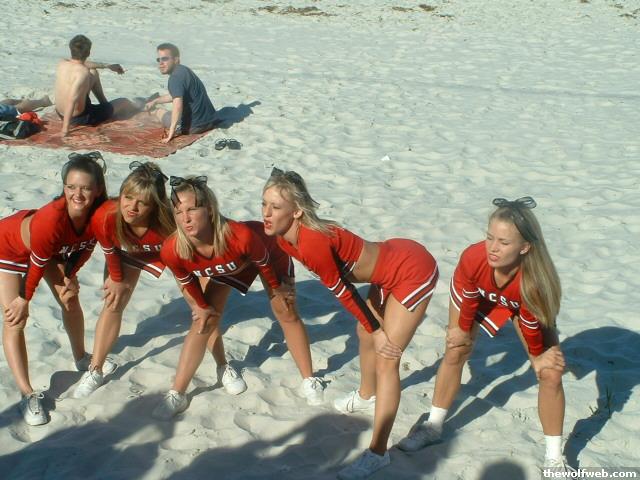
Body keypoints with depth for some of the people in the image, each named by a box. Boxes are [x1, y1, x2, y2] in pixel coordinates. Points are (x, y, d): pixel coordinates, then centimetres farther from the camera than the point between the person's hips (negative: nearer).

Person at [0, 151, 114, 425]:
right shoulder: (51, 219, -42)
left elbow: (84, 249, -7)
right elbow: (37, 263, -27)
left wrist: (69, 277, -7)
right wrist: (24, 299, -15)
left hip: (54, 249, 6)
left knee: (70, 300, 14)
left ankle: (81, 359, 39)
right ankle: (28, 394, -6)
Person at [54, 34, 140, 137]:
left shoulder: (61, 64, -6)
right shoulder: (83, 73, -30)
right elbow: (72, 100, -37)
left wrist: (107, 65, 23)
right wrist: (66, 127, -36)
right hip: (80, 118, -7)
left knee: (93, 73, 20)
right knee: (123, 102, 17)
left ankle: (105, 104, 41)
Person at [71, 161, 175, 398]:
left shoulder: (168, 223, -44)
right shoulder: (105, 218, -38)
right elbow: (110, 250, -14)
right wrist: (117, 279, 2)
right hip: (129, 252, 2)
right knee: (113, 303, 1)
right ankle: (95, 371, 17)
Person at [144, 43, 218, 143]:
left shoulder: (176, 77, -21)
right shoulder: (183, 70, 12)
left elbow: (177, 105, -33)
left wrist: (171, 132, -30)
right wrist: (155, 101, 34)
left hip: (195, 126, -9)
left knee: (159, 112, 14)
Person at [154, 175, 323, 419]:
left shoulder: (241, 236, -46)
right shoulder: (172, 251, -35)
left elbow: (263, 262, -23)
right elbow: (187, 283, -11)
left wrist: (277, 289, -6)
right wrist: (201, 307, 3)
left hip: (268, 253, -2)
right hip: (221, 269, 2)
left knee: (286, 314, 5)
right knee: (204, 320, -3)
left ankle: (309, 380, 23)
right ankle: (177, 394, 8)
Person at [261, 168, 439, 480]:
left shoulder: (312, 243, -32)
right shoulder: (285, 238, -4)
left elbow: (342, 291, -18)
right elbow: (344, 287, 6)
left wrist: (376, 330, -6)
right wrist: (372, 328, 8)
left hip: (413, 270, -9)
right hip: (392, 259, 9)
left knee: (387, 359, -6)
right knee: (364, 333, 26)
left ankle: (377, 453, 2)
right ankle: (367, 395, 54)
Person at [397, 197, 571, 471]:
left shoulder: (534, 281, -44)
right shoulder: (473, 258, -41)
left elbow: (531, 324, -22)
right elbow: (467, 299, -19)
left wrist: (537, 357, -7)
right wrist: (463, 329, -3)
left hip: (522, 304, -1)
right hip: (480, 296, 1)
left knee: (550, 375, -7)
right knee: (455, 353, 4)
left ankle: (554, 458, 10)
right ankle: (434, 427, 27)